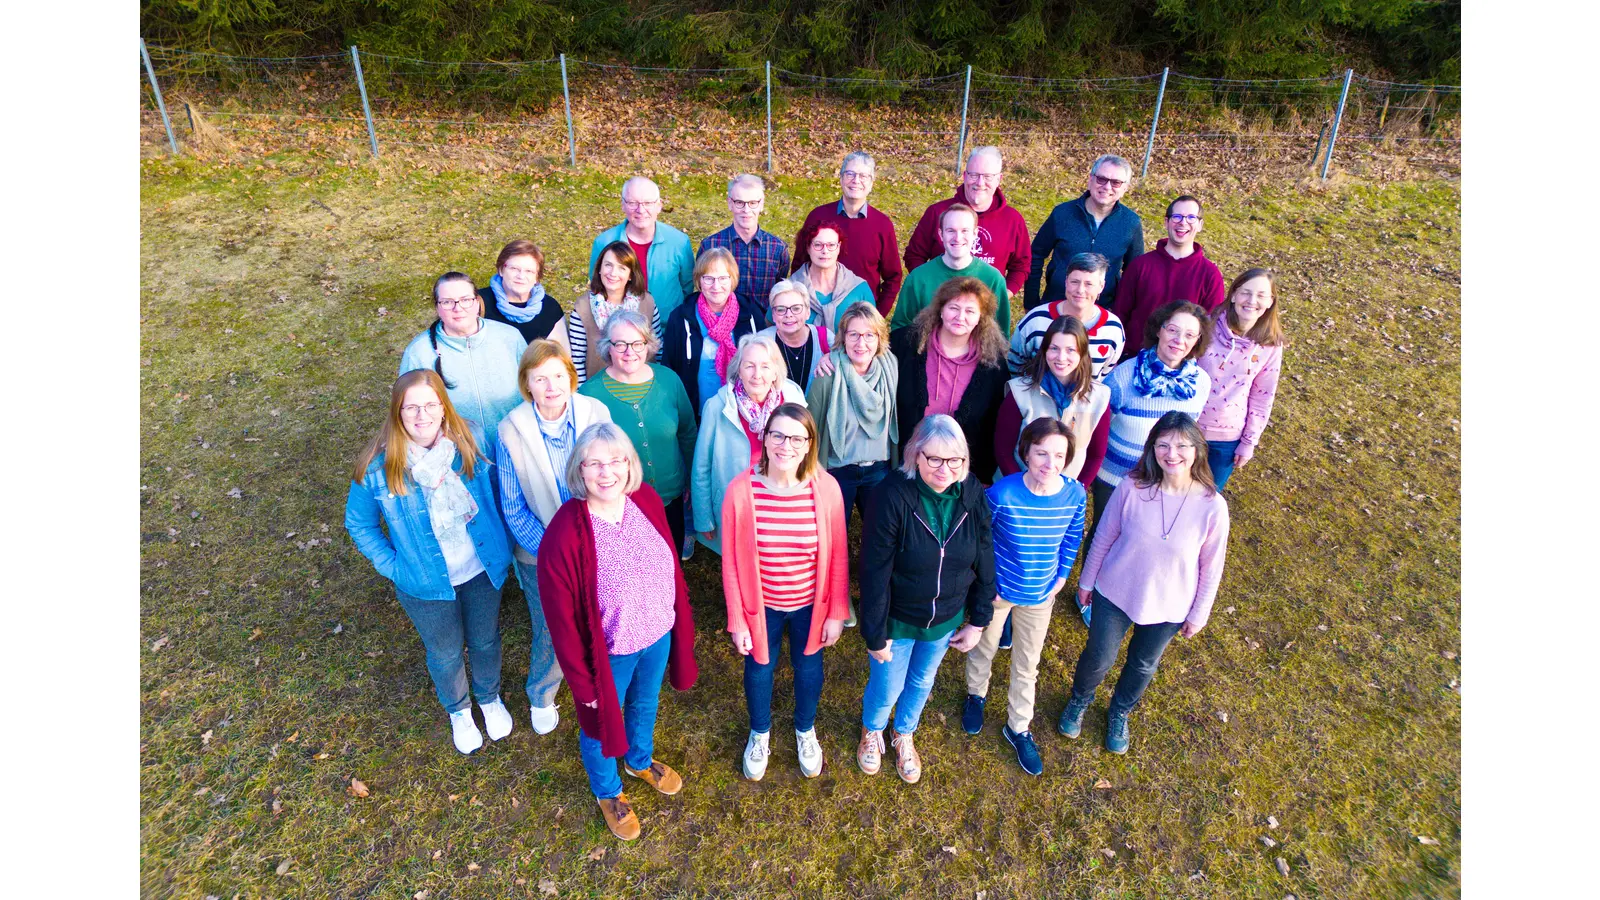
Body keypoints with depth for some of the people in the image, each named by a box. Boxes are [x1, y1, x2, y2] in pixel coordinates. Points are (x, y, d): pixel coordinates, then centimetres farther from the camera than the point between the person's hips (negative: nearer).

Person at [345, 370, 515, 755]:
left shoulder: (471, 441, -18)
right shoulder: (378, 465, -21)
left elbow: (495, 489, 2)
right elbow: (359, 524, -4)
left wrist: (500, 541, 0)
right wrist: (391, 565, -7)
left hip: (482, 569, 1)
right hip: (427, 584, -1)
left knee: (486, 641, 24)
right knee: (445, 654, 22)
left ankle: (490, 698, 56)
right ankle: (458, 710, 55)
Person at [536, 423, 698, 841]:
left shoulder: (647, 500, -16)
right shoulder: (564, 535, -32)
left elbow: (670, 564, -2)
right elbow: (563, 619, -21)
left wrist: (681, 623, 7)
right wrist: (581, 681, -12)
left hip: (658, 636, 5)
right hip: (608, 653, -4)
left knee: (645, 705, 32)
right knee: (601, 722, 24)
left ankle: (641, 761, 65)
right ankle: (608, 792, 56)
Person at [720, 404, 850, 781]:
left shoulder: (826, 488, -20)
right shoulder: (741, 490, -22)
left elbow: (838, 557, -9)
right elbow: (732, 562, -12)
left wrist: (836, 613, -4)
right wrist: (737, 620, -7)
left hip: (810, 605, 1)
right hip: (760, 605, 0)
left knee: (808, 668, 24)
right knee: (759, 669, 23)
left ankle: (805, 731, 56)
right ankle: (759, 734, 55)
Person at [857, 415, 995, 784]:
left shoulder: (973, 495, -16)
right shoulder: (893, 496, -29)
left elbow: (984, 563, -3)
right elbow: (874, 573, -22)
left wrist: (978, 620, 3)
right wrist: (875, 635, -16)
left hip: (946, 619, 4)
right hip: (897, 620, -3)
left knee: (922, 683, 26)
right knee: (887, 688, 17)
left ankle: (904, 735, 57)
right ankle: (871, 731, 52)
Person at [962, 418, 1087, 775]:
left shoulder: (1075, 494, -19)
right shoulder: (1002, 494, -29)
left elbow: (1071, 540, 1)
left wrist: (1060, 579, 1)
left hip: (1040, 595, 2)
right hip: (997, 589, -2)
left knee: (1027, 664, 21)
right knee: (984, 648, 24)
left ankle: (1018, 728, 44)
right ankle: (976, 695, 56)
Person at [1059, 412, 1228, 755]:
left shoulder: (1212, 506, -22)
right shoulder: (1132, 488, -22)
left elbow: (1211, 567, -8)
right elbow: (1104, 537, -7)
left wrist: (1199, 613, 2)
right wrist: (1087, 581, 3)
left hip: (1169, 608, 1)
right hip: (1114, 594, -1)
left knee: (1143, 665, 24)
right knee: (1098, 658, 17)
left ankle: (1120, 713, 56)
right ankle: (1079, 700, 52)